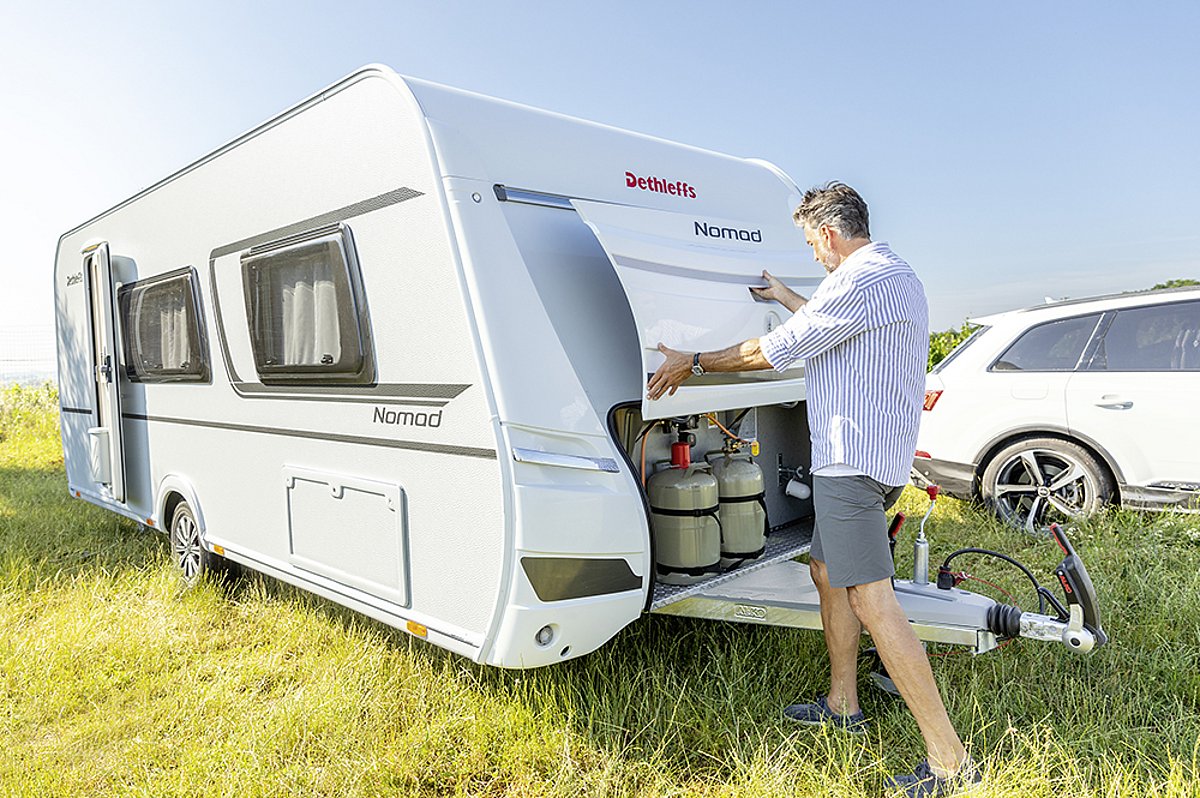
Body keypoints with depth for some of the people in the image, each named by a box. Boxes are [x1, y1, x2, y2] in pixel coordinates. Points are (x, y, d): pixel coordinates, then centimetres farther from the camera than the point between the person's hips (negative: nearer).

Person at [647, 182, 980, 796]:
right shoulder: (896, 276, 18)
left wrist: (692, 363, -2)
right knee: (826, 570, 20)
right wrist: (785, 298, 48)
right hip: (868, 458, 11)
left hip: (853, 461, -11)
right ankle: (842, 705, 32)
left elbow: (776, 350, -14)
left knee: (871, 602, -9)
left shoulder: (863, 279, -16)